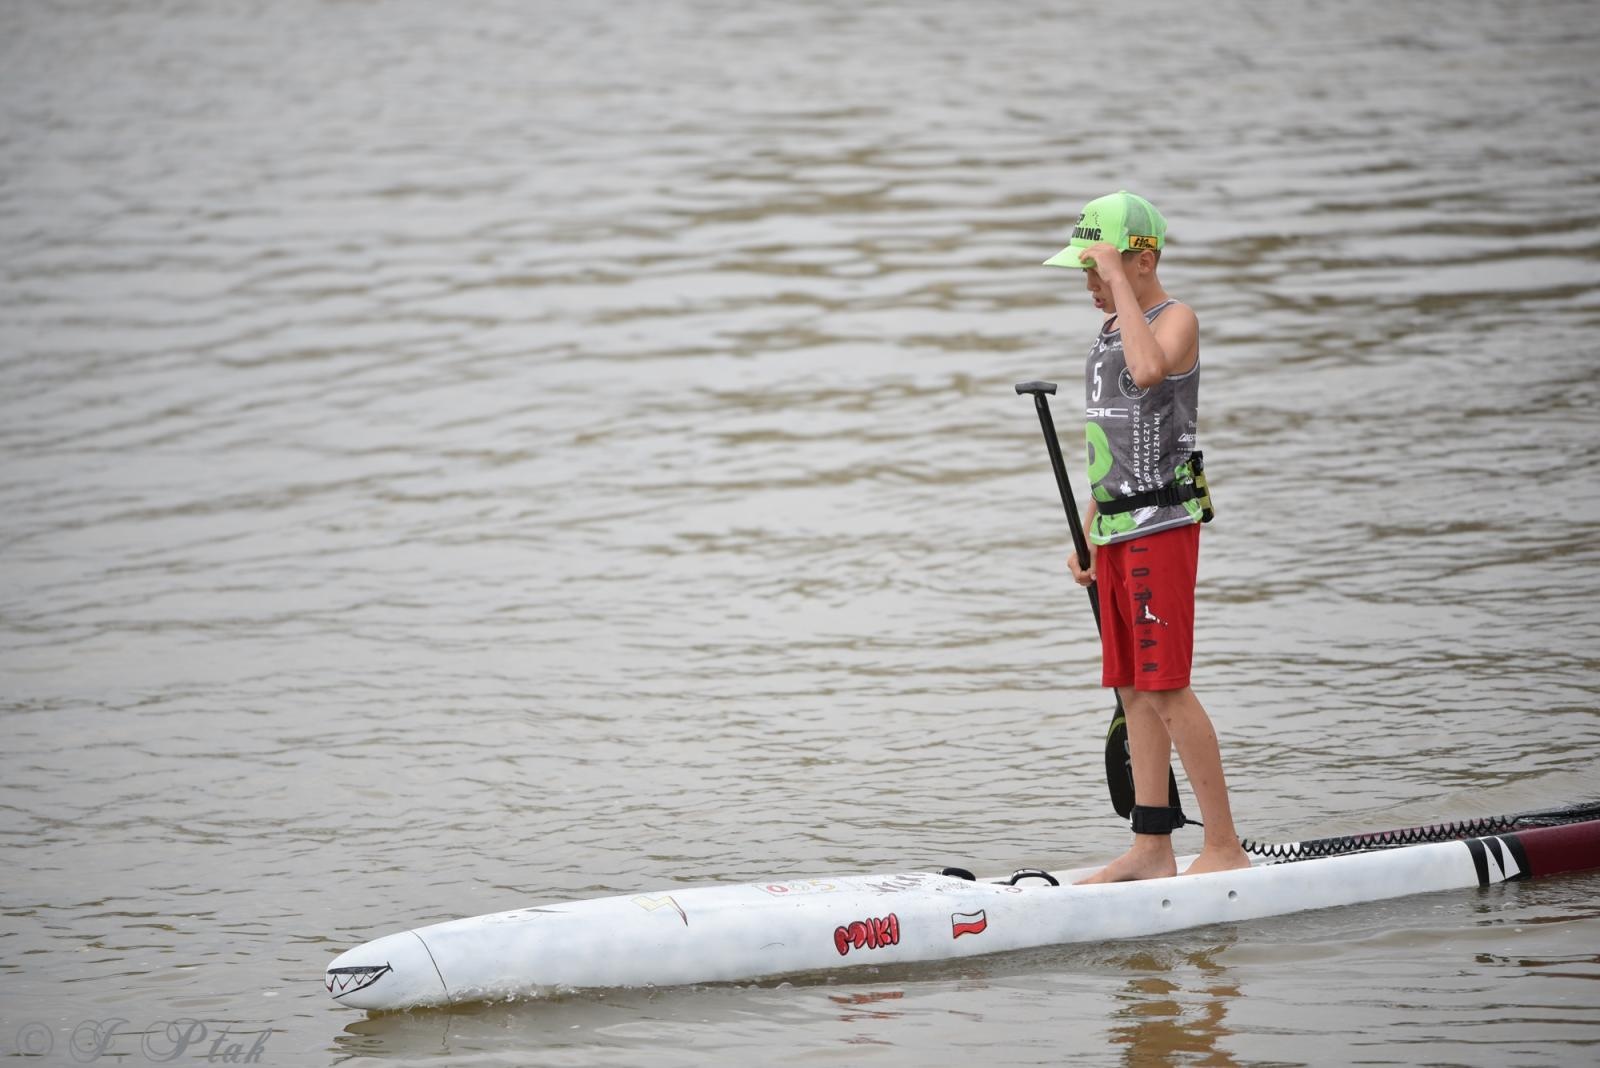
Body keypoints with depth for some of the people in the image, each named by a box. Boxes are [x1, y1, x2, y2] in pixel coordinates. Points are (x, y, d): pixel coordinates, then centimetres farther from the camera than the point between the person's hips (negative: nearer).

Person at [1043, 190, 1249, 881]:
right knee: (1134, 690, 8)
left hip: (1162, 526, -9)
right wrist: (1085, 536, 19)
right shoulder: (1111, 332, 17)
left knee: (1166, 688, -12)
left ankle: (1225, 846, -9)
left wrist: (1118, 277, -25)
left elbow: (1150, 369, -34)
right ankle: (1152, 848, 11)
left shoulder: (1176, 320, -9)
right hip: (1117, 531, 9)